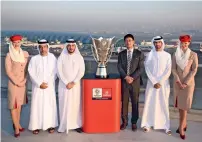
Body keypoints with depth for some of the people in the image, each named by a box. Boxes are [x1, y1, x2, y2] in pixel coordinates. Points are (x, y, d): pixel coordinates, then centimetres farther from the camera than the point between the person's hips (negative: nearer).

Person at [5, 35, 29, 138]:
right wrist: (17, 82, -12)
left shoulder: (25, 54, 5)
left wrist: (25, 80, -5)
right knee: (14, 104, -1)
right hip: (13, 82, -4)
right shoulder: (9, 55, -7)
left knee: (19, 103, 12)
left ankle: (17, 124, 24)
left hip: (23, 83, 4)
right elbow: (8, 71, -10)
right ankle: (16, 127, 7)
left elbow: (27, 69, 7)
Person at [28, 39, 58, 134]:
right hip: (38, 86, 0)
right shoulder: (34, 59, -1)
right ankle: (36, 126, 10)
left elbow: (55, 72, 2)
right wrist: (39, 84, -9)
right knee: (37, 105, 1)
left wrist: (48, 83, -6)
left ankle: (50, 125, 11)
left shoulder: (52, 58, 1)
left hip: (50, 86, 1)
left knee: (50, 105, 2)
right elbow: (32, 73, -3)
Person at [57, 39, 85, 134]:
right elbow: (59, 71, -6)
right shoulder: (61, 57, -1)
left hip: (76, 85, 1)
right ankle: (63, 125, 8)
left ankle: (77, 125, 11)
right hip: (64, 85, -1)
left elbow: (81, 71, -3)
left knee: (76, 104, 3)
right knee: (64, 105, 1)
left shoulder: (79, 57, 2)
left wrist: (73, 82, -13)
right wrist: (67, 83, -13)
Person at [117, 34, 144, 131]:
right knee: (124, 102, 6)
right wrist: (126, 77, -16)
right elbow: (119, 67, -1)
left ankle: (134, 122, 17)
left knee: (135, 103, 5)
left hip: (135, 81, -1)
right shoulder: (121, 54, 8)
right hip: (124, 81, 2)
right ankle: (124, 121, 18)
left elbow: (141, 68, -6)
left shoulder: (139, 54, 1)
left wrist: (132, 77, -16)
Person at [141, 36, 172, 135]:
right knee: (149, 103, 3)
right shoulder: (150, 54, 1)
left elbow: (168, 71, -3)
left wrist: (160, 82, -11)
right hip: (152, 82, 0)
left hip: (164, 83, 0)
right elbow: (147, 69, -3)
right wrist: (154, 82, -10)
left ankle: (166, 126, 11)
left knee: (164, 104, 3)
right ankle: (147, 124, 14)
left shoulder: (167, 55, 1)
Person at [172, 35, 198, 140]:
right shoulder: (175, 55, 2)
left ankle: (181, 127, 6)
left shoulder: (193, 55, -6)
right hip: (177, 82, 3)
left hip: (188, 82, -3)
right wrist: (178, 81, -11)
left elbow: (194, 70, -8)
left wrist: (186, 83, -13)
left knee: (184, 105, -2)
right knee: (179, 104, 8)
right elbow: (173, 69, 0)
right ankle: (184, 124, 24)